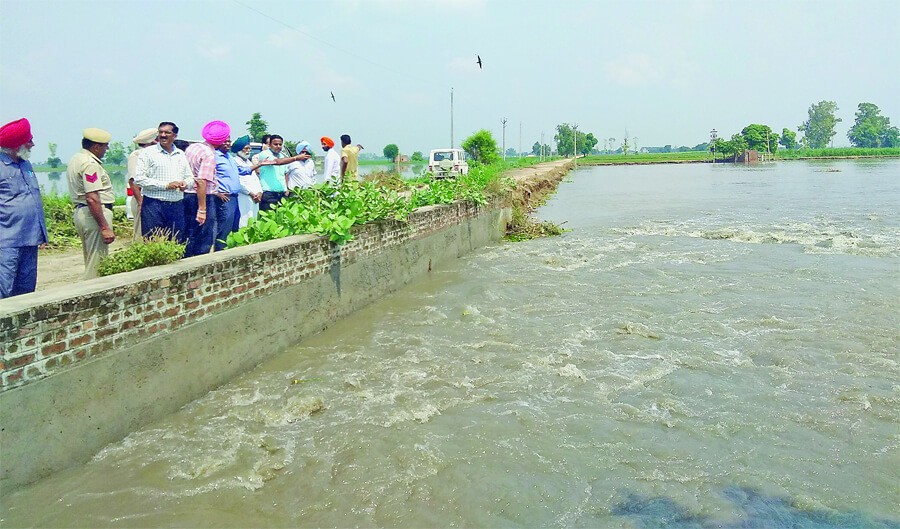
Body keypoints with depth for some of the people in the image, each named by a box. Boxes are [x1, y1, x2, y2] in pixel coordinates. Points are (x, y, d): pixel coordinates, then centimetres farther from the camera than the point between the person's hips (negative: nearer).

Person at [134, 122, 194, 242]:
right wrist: (166, 185, -15)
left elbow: (190, 178, 21)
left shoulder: (181, 154, 16)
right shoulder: (148, 152, 0)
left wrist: (185, 183, -3)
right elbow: (139, 179, -9)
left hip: (177, 206, 5)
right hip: (153, 205, -4)